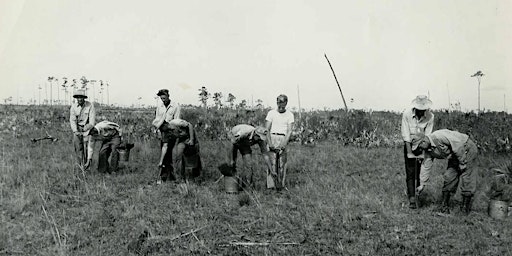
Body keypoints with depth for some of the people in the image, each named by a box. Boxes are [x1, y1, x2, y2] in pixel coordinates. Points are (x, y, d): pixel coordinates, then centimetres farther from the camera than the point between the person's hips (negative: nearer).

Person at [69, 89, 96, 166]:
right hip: (77, 129, 3)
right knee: (78, 147, -3)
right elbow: (72, 120, -8)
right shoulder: (73, 107, -5)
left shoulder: (90, 105, -13)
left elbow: (92, 119, -17)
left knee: (87, 147, -9)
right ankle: (81, 165, 5)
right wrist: (75, 131, -21)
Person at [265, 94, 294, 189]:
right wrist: (269, 143, -11)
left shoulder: (289, 115, 7)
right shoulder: (271, 113, 6)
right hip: (272, 137, -1)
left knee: (282, 163, -1)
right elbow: (267, 129, 1)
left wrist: (284, 144, -13)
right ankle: (270, 185, -7)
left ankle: (280, 185, 5)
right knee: (271, 162, -7)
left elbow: (289, 131, 0)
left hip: (283, 139, 1)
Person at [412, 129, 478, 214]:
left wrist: (462, 163, -21)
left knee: (466, 179, -6)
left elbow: (458, 144, -29)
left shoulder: (438, 137, -30)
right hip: (454, 156, 8)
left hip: (467, 149, -8)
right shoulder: (428, 150, -3)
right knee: (448, 177, 0)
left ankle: (465, 208, 3)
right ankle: (445, 206, 8)